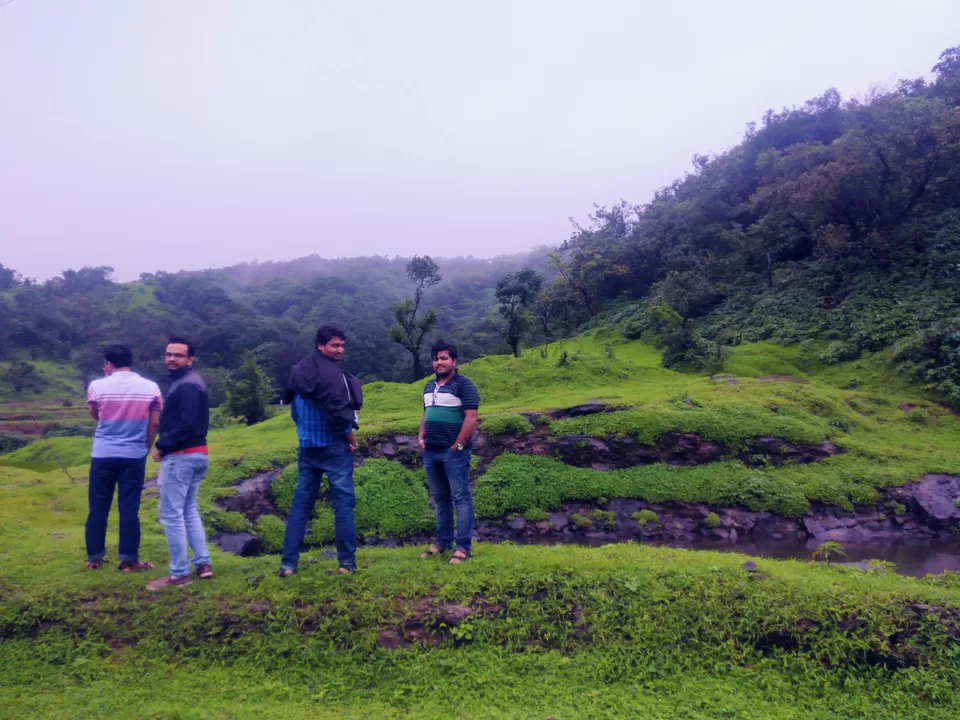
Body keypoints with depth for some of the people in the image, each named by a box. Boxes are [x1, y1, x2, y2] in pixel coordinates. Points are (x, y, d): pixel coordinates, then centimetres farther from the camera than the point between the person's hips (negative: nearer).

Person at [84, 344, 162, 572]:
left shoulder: (97, 386, -4)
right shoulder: (150, 388, -3)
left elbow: (95, 416, 14)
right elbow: (154, 423, 0)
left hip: (103, 455, 0)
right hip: (134, 455, 0)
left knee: (98, 508, 11)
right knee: (129, 509, 4)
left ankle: (94, 558, 20)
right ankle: (128, 560, 8)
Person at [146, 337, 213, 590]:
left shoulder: (186, 385, -17)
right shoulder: (188, 381, 16)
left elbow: (187, 424, -25)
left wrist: (161, 445, -16)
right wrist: (165, 445, 9)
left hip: (180, 456, -11)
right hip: (196, 454, 11)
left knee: (171, 514, -3)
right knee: (189, 511, 17)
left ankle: (179, 574, 3)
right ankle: (203, 564, 20)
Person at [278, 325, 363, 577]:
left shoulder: (298, 371, 11)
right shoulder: (331, 372, -16)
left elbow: (294, 407, 17)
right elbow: (339, 412, -20)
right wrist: (351, 436, -5)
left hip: (306, 446, 8)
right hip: (334, 446, -8)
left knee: (301, 503, 10)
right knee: (343, 502, 1)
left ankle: (288, 563, 11)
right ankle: (347, 561, 5)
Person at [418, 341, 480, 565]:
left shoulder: (463, 385, -7)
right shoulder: (429, 387, 16)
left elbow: (471, 418, -13)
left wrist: (458, 446, -16)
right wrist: (422, 439, 10)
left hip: (453, 451, -7)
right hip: (431, 452, 7)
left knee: (461, 497, -4)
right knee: (440, 498, 13)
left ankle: (463, 546, -1)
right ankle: (442, 541, 22)